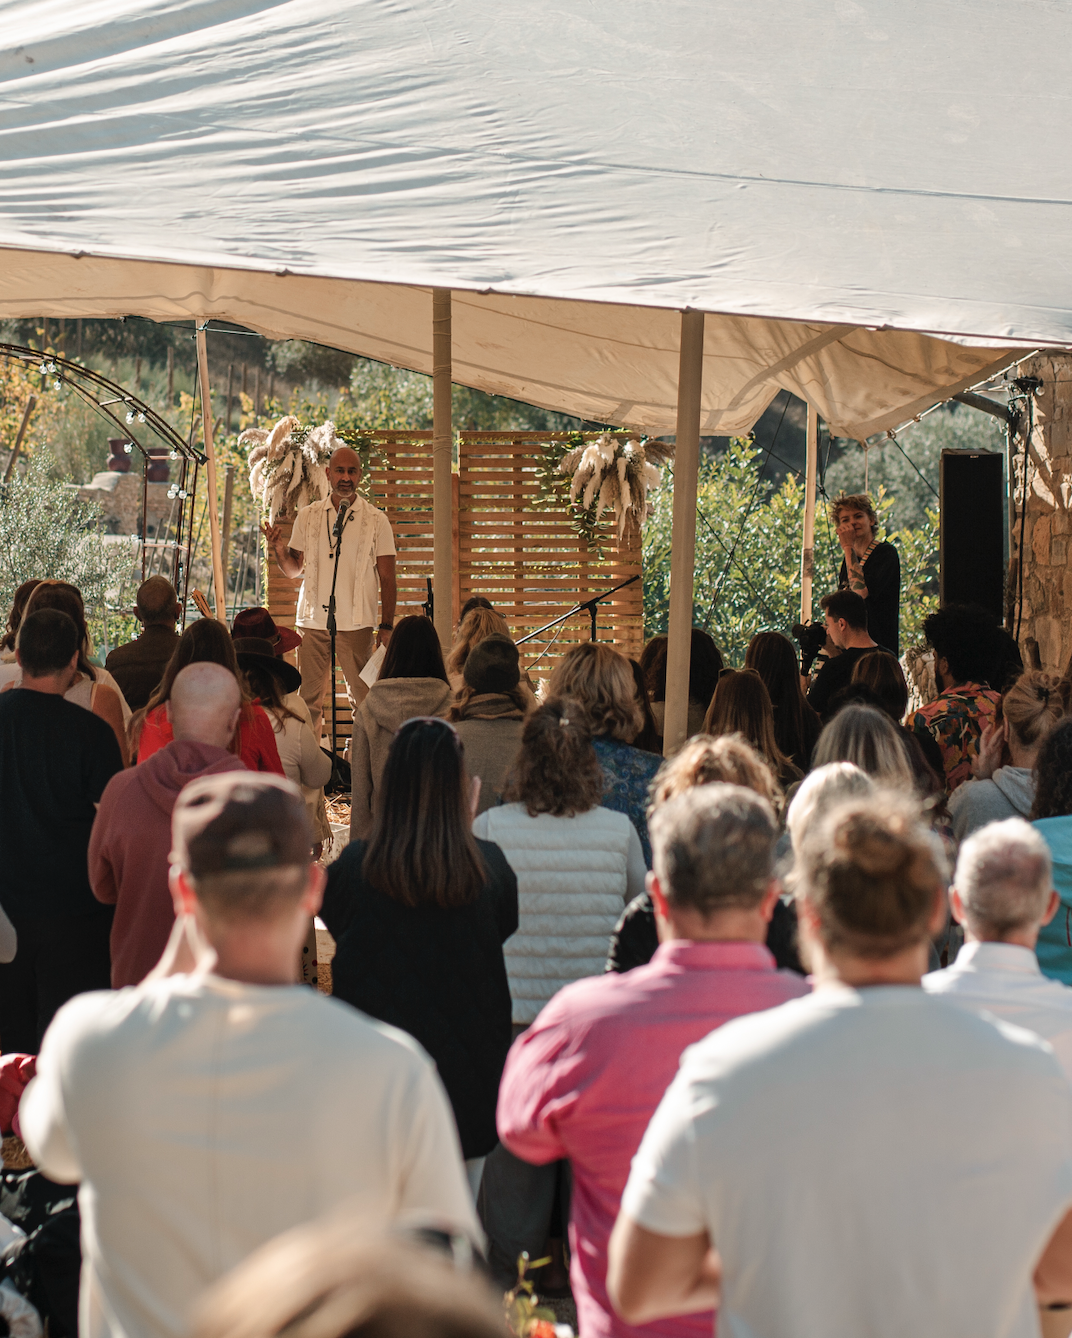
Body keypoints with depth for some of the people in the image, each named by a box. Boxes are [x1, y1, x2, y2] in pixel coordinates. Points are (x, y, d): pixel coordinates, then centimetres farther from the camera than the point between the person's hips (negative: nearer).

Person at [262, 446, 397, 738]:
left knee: (363, 699, -1)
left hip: (356, 623, -2)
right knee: (308, 698, 2)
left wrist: (386, 626, -5)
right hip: (313, 619, 2)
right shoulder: (307, 516, 9)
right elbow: (294, 569, 15)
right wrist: (279, 549, -6)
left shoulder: (376, 521, 2)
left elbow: (387, 578, 2)